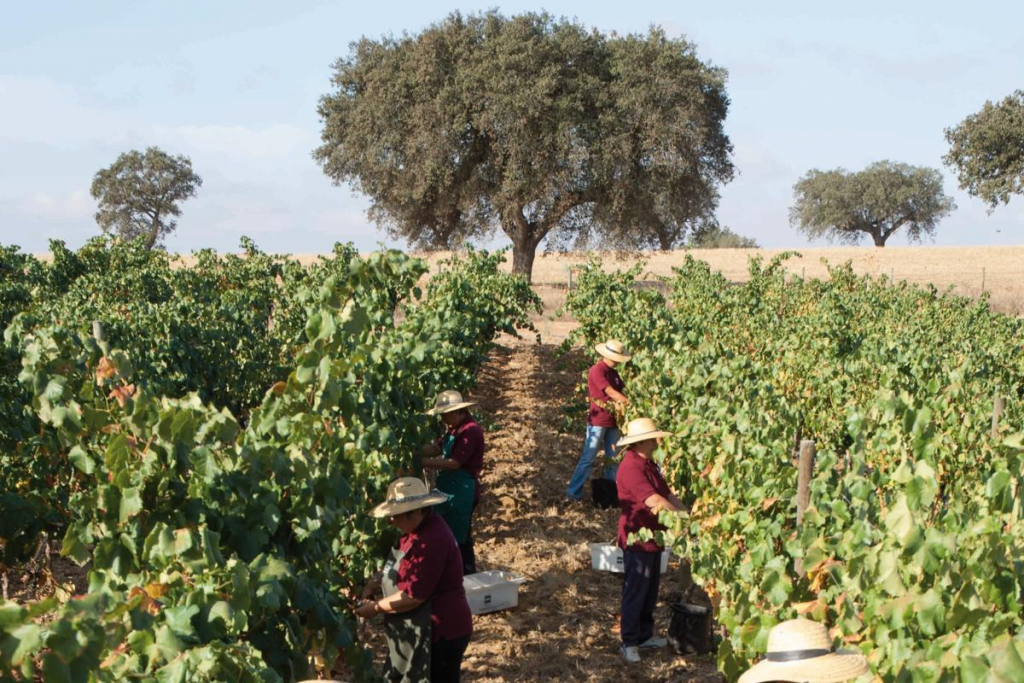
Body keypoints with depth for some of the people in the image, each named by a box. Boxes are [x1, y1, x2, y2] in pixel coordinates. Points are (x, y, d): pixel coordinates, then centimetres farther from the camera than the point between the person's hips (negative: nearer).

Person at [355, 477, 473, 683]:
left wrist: (375, 608, -13)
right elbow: (403, 571, 22)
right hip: (426, 630, 11)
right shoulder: (421, 530, 8)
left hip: (440, 632, -11)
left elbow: (413, 596, -26)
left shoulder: (431, 541, -26)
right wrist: (377, 583, 3)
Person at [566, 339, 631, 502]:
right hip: (598, 421, -8)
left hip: (613, 422, 8)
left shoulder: (613, 373, 14)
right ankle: (573, 492, -3)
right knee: (588, 458, -7)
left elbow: (622, 391, 8)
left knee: (612, 458, 11)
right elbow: (611, 393, -21)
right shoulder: (596, 371, -13)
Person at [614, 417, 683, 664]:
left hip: (653, 538, 10)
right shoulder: (631, 467, -22)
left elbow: (667, 494, 13)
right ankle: (629, 642, 7)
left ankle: (645, 635, 29)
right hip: (637, 540, -10)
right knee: (635, 593, -1)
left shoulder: (649, 465, 12)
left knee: (650, 591, 18)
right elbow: (654, 501, -28)